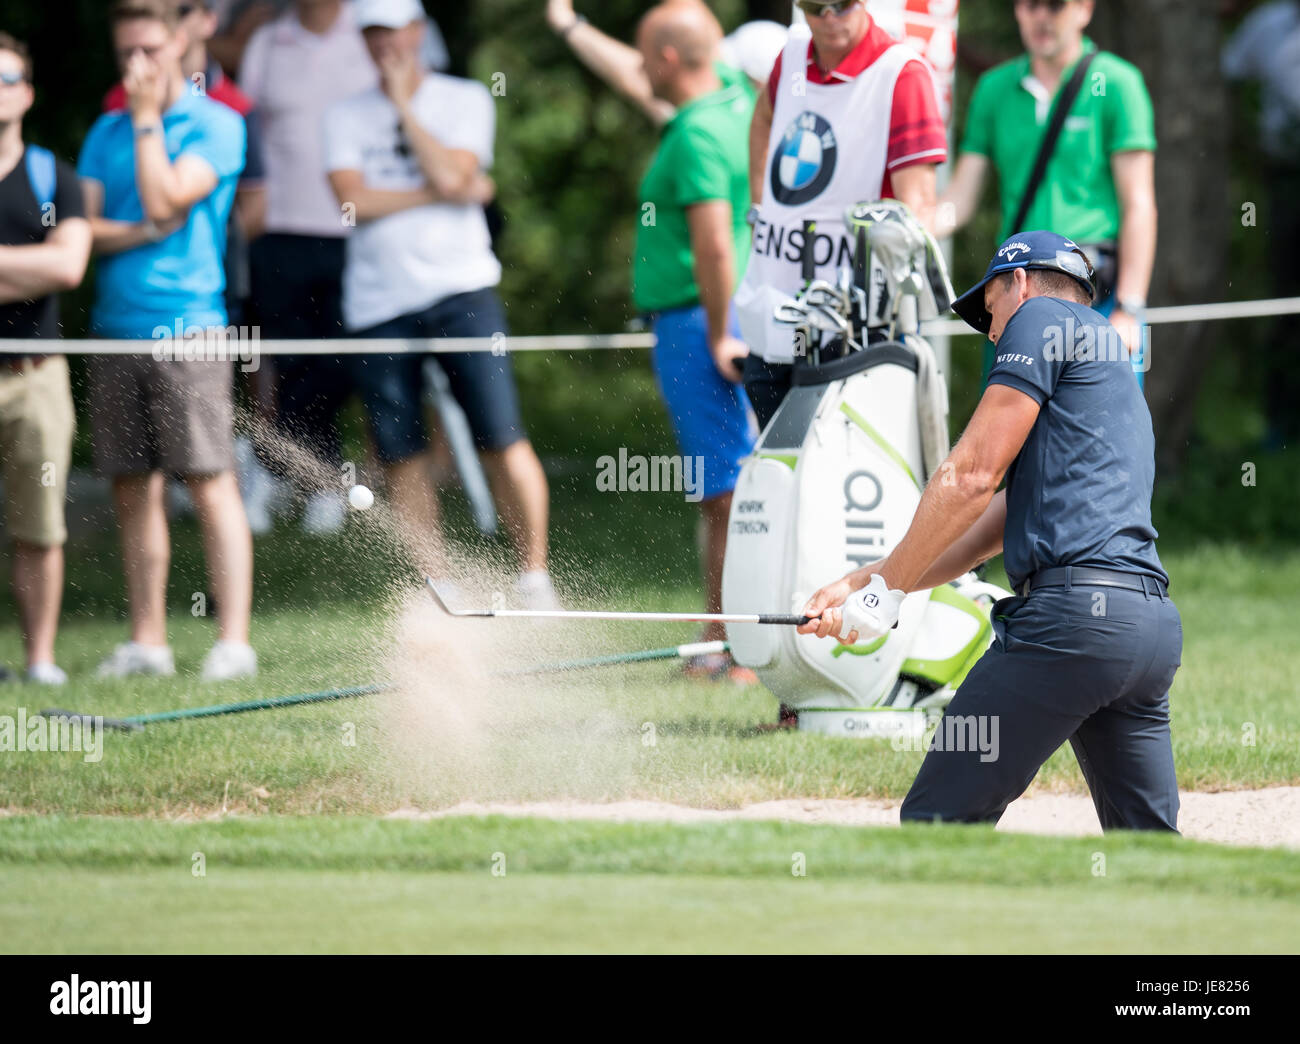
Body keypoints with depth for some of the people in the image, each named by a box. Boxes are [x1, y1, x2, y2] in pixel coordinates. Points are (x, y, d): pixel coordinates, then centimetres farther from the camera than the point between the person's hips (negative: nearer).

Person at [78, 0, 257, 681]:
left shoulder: (215, 125, -1)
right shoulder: (106, 131, 15)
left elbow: (165, 200, -14)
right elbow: (83, 228, 6)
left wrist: (147, 116, -7)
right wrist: (144, 232, -10)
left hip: (186, 329, -5)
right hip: (114, 327, 6)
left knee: (210, 484, -9)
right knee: (132, 491, 7)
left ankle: (233, 641, -8)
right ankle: (147, 642, 12)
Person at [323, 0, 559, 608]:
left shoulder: (464, 100, 7)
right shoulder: (345, 118, 11)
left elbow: (451, 173, -10)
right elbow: (354, 199, -4)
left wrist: (404, 106, -4)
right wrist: (444, 192, -6)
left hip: (461, 289, -2)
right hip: (377, 302, 2)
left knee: (501, 440, -9)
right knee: (402, 459, 0)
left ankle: (534, 576, 2)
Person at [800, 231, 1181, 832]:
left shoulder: (1042, 316, 7)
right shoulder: (1113, 368, 33)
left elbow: (972, 475, -2)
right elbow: (996, 525, 28)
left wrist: (886, 587, 4)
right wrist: (859, 587, 23)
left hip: (1073, 610, -9)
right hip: (1156, 625, 9)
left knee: (936, 822, -9)